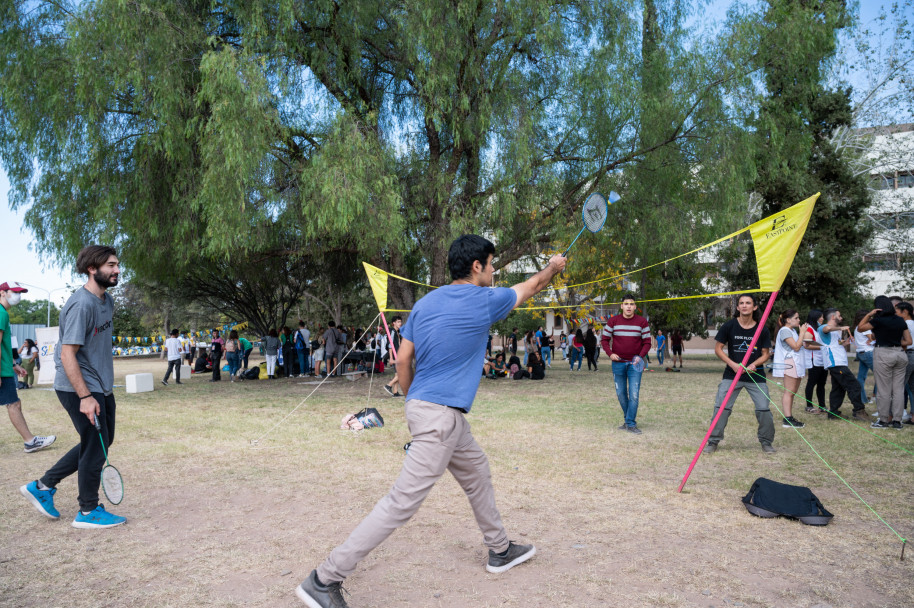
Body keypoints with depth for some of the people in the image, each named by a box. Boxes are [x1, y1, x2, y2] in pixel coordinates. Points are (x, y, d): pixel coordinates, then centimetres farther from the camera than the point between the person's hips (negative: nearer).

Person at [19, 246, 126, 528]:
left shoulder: (107, 300, 7)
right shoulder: (81, 304, -21)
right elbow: (67, 354, -24)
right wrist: (85, 397, -25)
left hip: (101, 387, 10)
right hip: (80, 389, -10)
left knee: (100, 443, 17)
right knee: (96, 448, 1)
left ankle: (43, 485, 29)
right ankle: (88, 512, 18)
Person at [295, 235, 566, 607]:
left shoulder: (425, 303, 7)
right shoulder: (485, 301, -9)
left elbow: (402, 360, 8)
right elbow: (531, 286, 9)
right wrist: (554, 267, 29)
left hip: (421, 406, 9)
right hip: (440, 417, -9)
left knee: (477, 474, 24)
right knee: (402, 503, -7)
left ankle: (499, 550, 40)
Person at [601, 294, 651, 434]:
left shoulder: (642, 321, 0)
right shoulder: (613, 321, 1)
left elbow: (647, 342, 3)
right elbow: (604, 339, 6)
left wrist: (640, 356, -13)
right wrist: (610, 353, -11)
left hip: (635, 364, -1)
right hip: (618, 363, 2)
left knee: (634, 394, -7)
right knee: (621, 394, 8)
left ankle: (631, 424, 0)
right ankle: (628, 419, 24)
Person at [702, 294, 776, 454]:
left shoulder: (762, 330, -1)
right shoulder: (729, 326, -3)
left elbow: (766, 354, 5)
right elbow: (718, 349, 1)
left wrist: (754, 364, -14)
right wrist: (733, 364, -12)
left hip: (756, 375, 1)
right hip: (732, 375, -1)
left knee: (764, 408, -2)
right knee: (721, 407, -6)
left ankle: (766, 442, 19)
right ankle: (713, 441, 6)